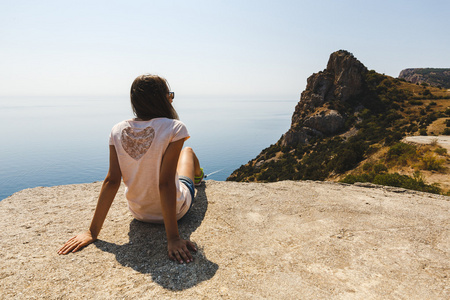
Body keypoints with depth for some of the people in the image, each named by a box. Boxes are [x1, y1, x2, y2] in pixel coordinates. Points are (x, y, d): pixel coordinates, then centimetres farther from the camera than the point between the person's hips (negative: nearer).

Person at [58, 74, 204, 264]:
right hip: (173, 211, -3)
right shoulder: (174, 129, -27)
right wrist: (173, 238, -26)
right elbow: (165, 184, -30)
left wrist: (93, 232, -9)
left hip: (138, 212, 4)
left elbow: (112, 181, -15)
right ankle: (198, 177, 61)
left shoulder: (118, 131, -13)